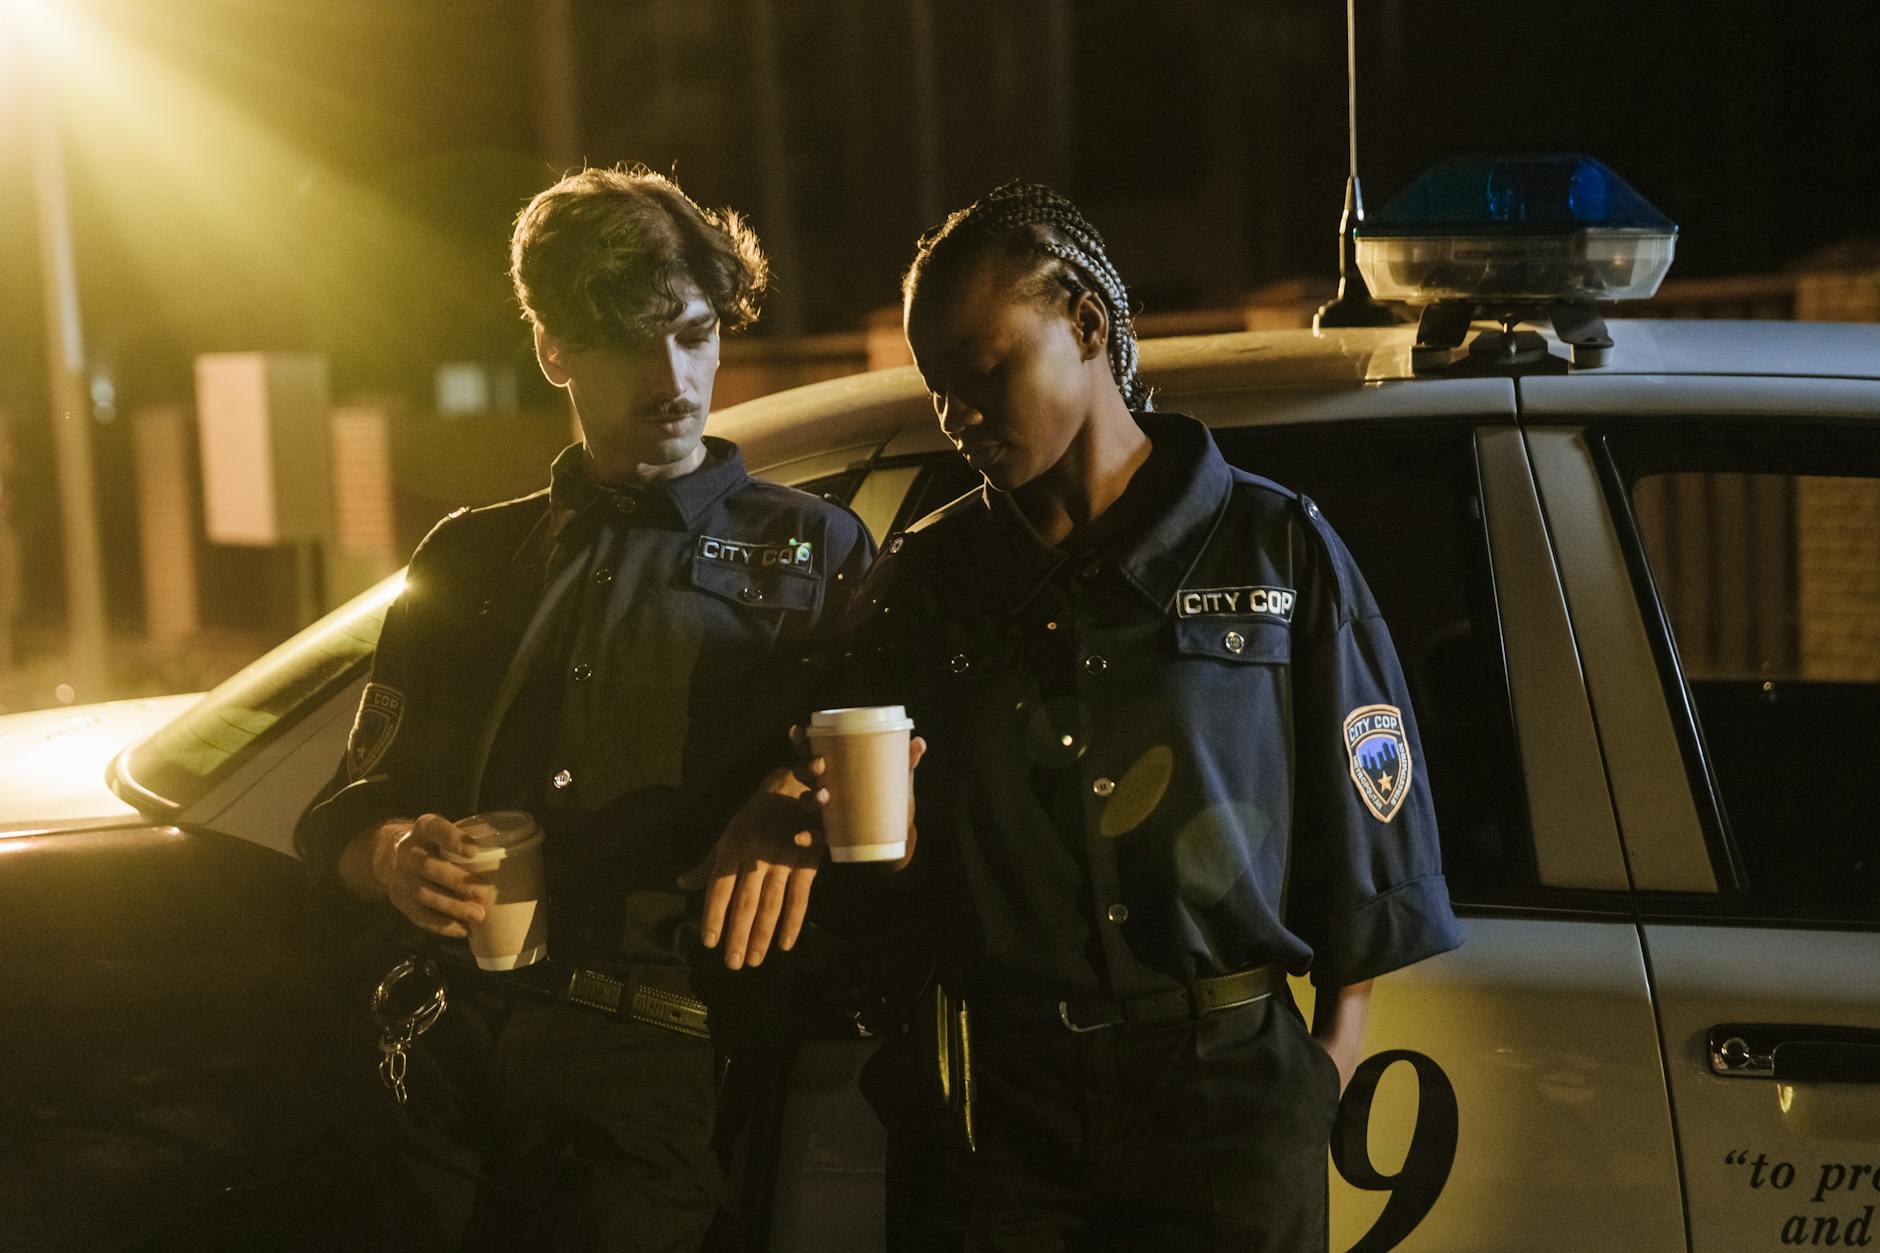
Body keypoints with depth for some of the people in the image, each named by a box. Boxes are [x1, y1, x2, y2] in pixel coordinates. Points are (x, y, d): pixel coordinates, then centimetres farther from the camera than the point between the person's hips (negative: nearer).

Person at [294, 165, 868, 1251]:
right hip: (454, 1066, 3)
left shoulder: (813, 552, 11)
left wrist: (802, 798, -16)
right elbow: (344, 812, 17)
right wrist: (394, 856, -5)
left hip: (668, 1078, -3)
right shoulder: (470, 559, 20)